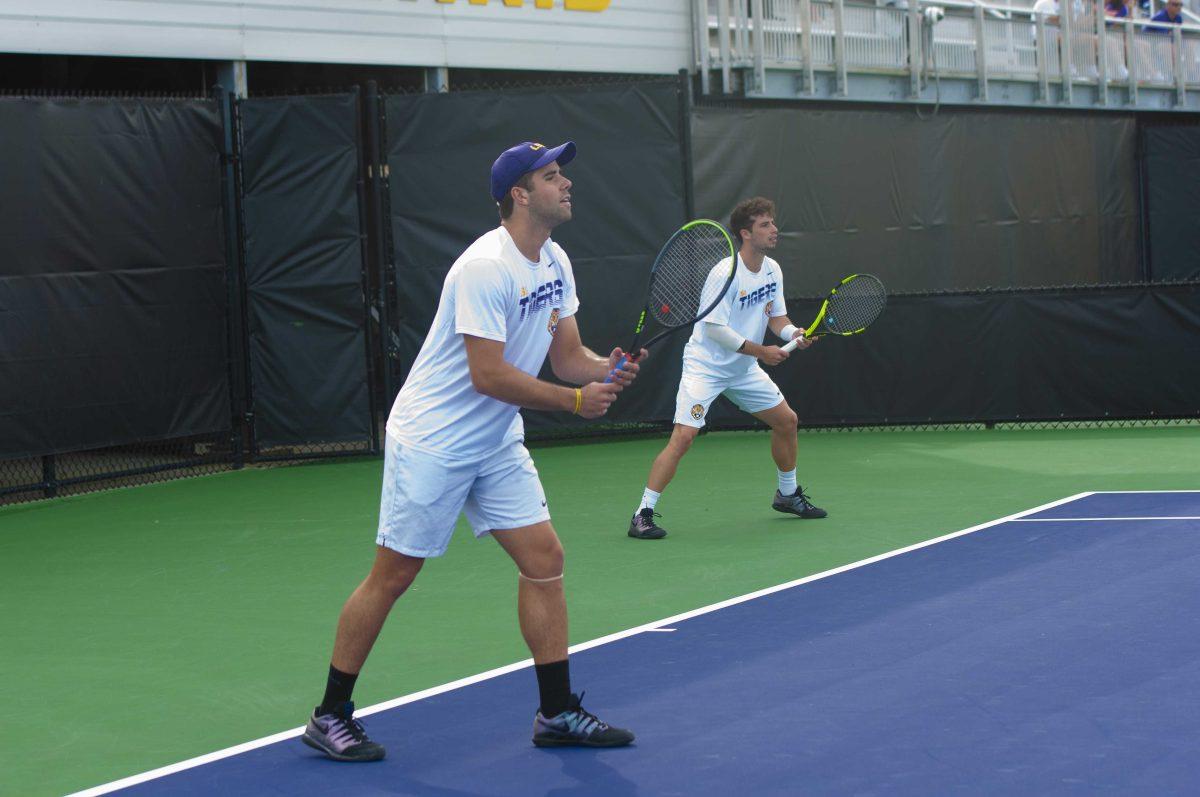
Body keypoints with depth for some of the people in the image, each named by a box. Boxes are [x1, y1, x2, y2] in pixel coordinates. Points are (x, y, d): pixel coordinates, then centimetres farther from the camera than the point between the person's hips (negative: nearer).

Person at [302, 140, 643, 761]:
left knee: (544, 558, 2)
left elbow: (567, 356, 7)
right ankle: (329, 717, 11)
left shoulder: (555, 264, 4)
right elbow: (488, 375, -27)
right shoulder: (486, 267, -24)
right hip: (432, 443, -8)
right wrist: (575, 400, -22)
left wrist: (607, 369, -15)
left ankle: (557, 713, 10)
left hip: (496, 443, 8)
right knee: (392, 576, -1)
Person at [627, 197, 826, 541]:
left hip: (744, 369, 8)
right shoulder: (725, 273, -23)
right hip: (705, 367, -8)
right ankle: (643, 514, -15)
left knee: (787, 421, 11)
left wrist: (794, 333, -12)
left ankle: (788, 494, 32)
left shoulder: (772, 270, 2)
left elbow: (776, 317, 10)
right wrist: (760, 351, -24)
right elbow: (714, 328, -25)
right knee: (683, 436, -19)